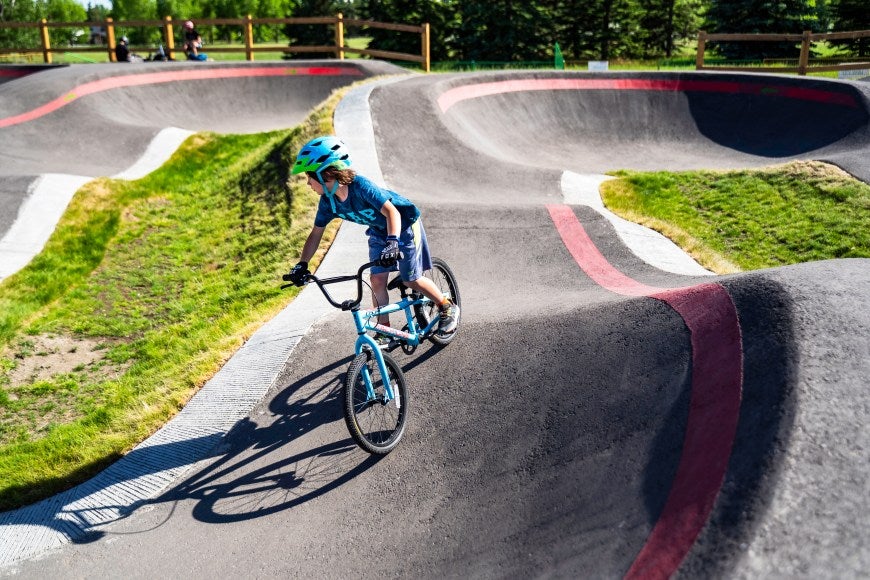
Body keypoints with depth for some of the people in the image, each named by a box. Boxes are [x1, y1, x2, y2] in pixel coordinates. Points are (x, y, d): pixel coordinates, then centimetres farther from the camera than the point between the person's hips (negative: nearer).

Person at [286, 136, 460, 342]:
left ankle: (448, 307, 16)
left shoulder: (361, 186, -35)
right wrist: (301, 265, -11)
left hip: (404, 224, -6)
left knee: (411, 280, -5)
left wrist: (392, 242, -50)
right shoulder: (327, 201, -14)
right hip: (379, 231, 6)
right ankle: (383, 330, 12)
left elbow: (392, 212, -36)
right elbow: (316, 234, -4)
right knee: (377, 280, -2)